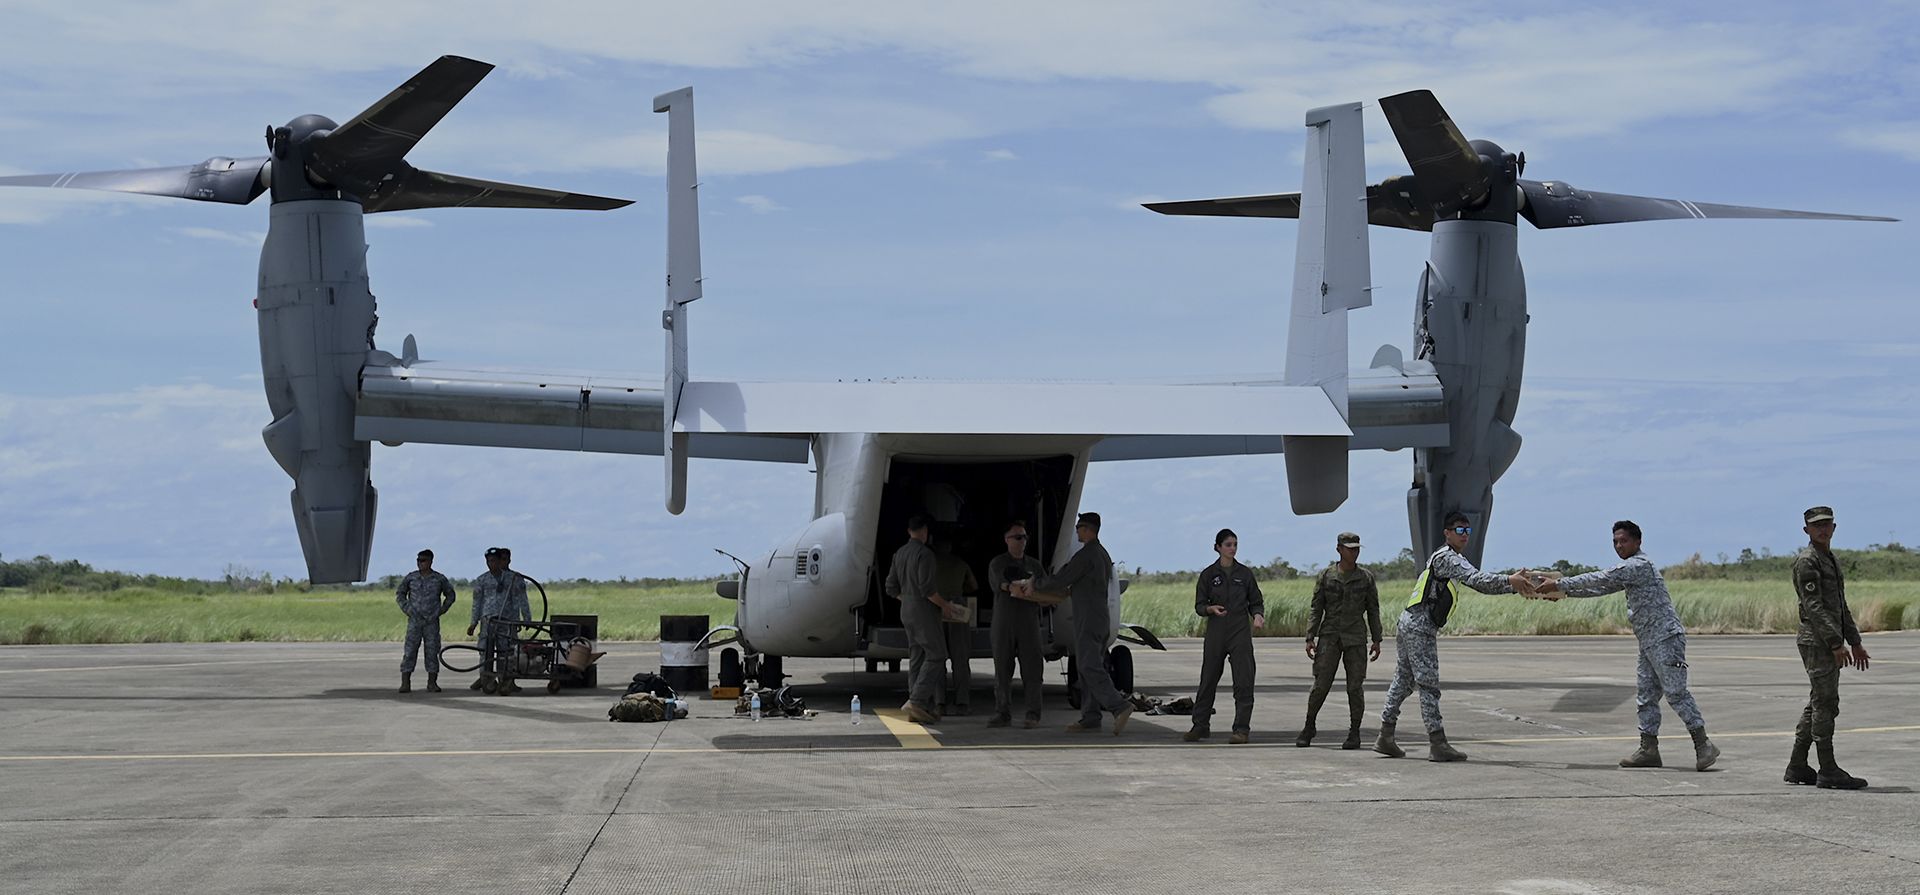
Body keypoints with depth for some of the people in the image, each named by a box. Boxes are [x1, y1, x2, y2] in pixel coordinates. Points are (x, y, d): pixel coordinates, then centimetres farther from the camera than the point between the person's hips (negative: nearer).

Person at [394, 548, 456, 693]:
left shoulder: (439, 579, 3)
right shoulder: (411, 577, 4)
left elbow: (450, 595, 15)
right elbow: (399, 593, 16)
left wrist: (441, 610, 5)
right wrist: (406, 609, 4)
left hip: (432, 621, 0)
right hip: (414, 620, 0)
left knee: (432, 651, 1)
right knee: (410, 650, -6)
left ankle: (432, 683, 7)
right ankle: (405, 683, -5)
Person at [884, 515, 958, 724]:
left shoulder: (899, 553, 12)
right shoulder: (924, 553, -14)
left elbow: (892, 587, 15)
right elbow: (926, 587, -20)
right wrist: (944, 605, -8)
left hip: (907, 611, 9)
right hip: (924, 611, -9)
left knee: (916, 658, 9)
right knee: (936, 655, -6)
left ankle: (920, 708, 8)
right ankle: (917, 700, -17)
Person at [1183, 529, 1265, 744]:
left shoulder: (1245, 573, 6)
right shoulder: (1208, 574, 4)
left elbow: (1256, 602, 11)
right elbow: (1199, 606, 5)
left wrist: (1258, 615, -10)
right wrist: (1211, 609, -17)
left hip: (1241, 632, 0)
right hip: (1215, 632, 0)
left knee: (1243, 682, -6)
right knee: (1208, 680, 5)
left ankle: (1241, 728, -2)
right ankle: (1200, 725, 15)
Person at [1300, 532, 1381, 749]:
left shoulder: (1366, 577, 6)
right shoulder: (1326, 576, 4)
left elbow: (1373, 610, 9)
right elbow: (1316, 608, 5)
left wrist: (1376, 640, 5)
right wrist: (1310, 637, -2)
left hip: (1356, 638, 0)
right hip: (1329, 636, 0)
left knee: (1355, 686, -2)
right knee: (1321, 685, -4)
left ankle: (1354, 733, 7)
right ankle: (1309, 727, 13)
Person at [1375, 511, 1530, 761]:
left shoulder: (1453, 560, 22)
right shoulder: (1446, 558, -10)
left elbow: (1480, 585, 19)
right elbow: (1477, 579, -24)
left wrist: (1515, 585, 7)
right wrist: (1508, 581, -29)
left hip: (1409, 625, 10)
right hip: (1419, 628, -10)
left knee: (1403, 682, 12)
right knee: (1428, 685, -11)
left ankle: (1385, 737, 14)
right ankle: (1438, 744, -12)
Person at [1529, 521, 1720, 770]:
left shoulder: (1640, 565, -13)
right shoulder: (1629, 570, 19)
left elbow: (1600, 579, -16)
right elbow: (1602, 587, 23)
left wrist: (1559, 584, -13)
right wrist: (1562, 591, 15)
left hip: (1666, 638, -10)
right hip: (1649, 642, 10)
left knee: (1676, 692, -12)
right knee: (1645, 695, 8)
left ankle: (1703, 745, -10)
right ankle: (1649, 749, 9)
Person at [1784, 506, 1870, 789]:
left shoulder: (1833, 560, 19)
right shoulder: (1806, 561, -11)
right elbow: (1813, 607, -18)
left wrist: (1855, 641, 22)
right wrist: (1836, 643, -23)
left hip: (1829, 643, 10)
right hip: (1817, 641, -10)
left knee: (1817, 704, 11)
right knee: (1825, 703, -9)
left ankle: (1797, 767, 15)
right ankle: (1828, 771, -7)